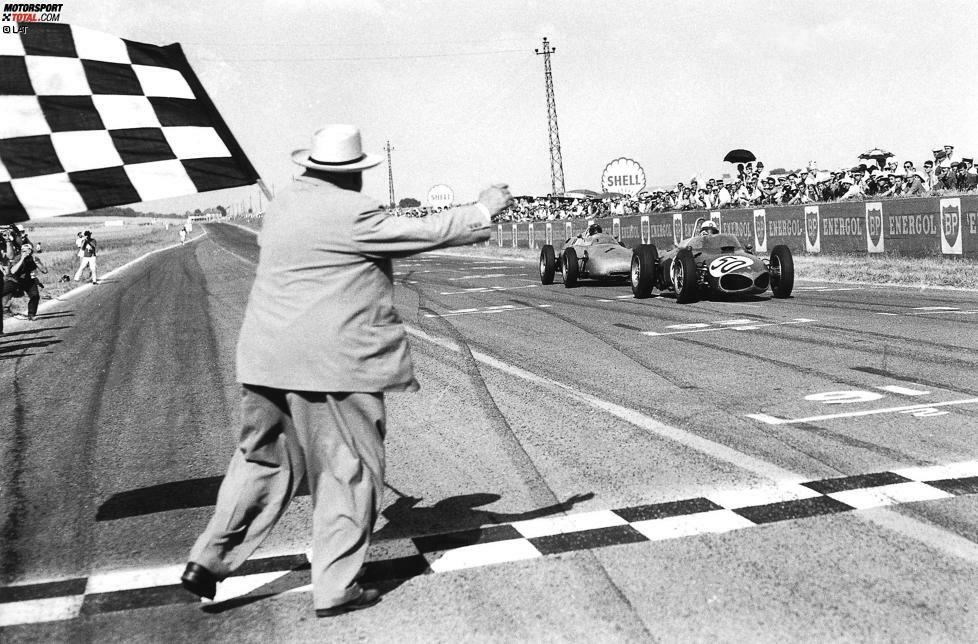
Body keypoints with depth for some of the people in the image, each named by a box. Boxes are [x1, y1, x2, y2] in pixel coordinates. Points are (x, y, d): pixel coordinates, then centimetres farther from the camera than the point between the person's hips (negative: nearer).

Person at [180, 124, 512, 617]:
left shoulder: (284, 203, 11)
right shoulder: (350, 212, -14)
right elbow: (425, 233, -10)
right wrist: (484, 209, 3)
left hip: (269, 361, 8)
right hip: (333, 363, -8)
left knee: (264, 461, 19)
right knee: (348, 471, 5)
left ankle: (208, 560, 15)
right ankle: (335, 588, 10)